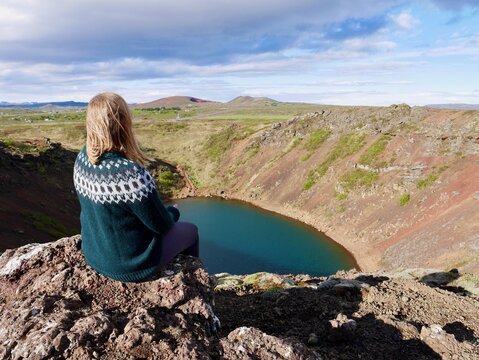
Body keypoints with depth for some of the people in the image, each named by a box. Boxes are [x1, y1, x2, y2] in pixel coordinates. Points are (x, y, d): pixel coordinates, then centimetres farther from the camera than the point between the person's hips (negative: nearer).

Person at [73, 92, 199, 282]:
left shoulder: (81, 159, -11)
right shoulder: (130, 174, -36)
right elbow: (161, 225, -22)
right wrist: (173, 212, 1)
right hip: (131, 265, -7)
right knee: (190, 230, 17)